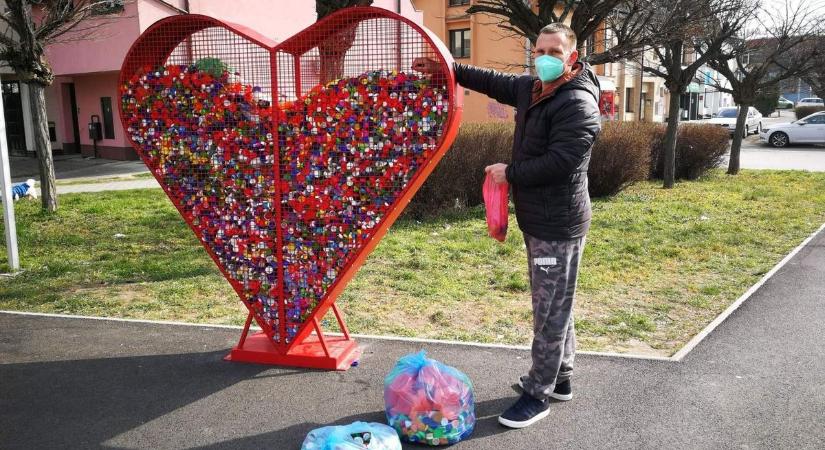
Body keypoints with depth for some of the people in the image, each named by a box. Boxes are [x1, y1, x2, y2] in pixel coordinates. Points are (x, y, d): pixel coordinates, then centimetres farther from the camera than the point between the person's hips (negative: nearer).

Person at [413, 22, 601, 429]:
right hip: (537, 219, 10)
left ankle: (538, 394, 8)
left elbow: (558, 162, -26)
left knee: (551, 310, -2)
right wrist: (448, 69, 23)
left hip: (558, 224, -10)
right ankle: (559, 378, 32)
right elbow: (494, 81, 26)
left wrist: (510, 173, -15)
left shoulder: (578, 104, -18)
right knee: (554, 305, 18)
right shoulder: (531, 88, 11)